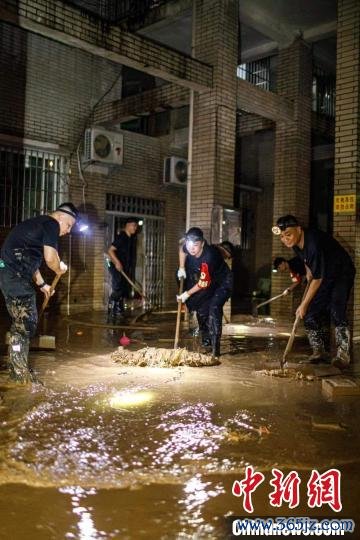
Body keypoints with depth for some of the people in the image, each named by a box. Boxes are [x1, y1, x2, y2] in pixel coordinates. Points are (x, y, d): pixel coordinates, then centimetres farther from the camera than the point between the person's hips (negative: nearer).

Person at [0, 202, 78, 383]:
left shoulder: (38, 223, 24)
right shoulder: (52, 224, -7)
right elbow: (50, 258, -16)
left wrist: (41, 284, 31)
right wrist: (60, 269, 5)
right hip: (15, 275, -10)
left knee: (22, 322, 15)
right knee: (25, 323, -5)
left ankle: (17, 367, 23)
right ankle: (20, 372, 2)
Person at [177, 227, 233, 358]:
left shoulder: (208, 257, -41)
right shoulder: (188, 247, -21)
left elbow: (203, 283, -29)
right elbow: (182, 250, 8)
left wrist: (187, 294, -19)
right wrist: (181, 268, -1)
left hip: (223, 283, -8)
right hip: (209, 284, 8)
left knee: (214, 309, -24)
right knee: (201, 310, 14)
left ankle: (215, 349, -21)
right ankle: (206, 342, 37)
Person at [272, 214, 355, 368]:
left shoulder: (314, 244, -36)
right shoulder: (296, 243, -9)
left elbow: (317, 279, -29)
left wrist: (304, 304, -24)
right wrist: (308, 271, 2)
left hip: (342, 273, -8)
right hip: (324, 276, 9)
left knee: (336, 311, -23)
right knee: (312, 312, 1)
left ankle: (343, 354, -17)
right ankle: (320, 350, 12)